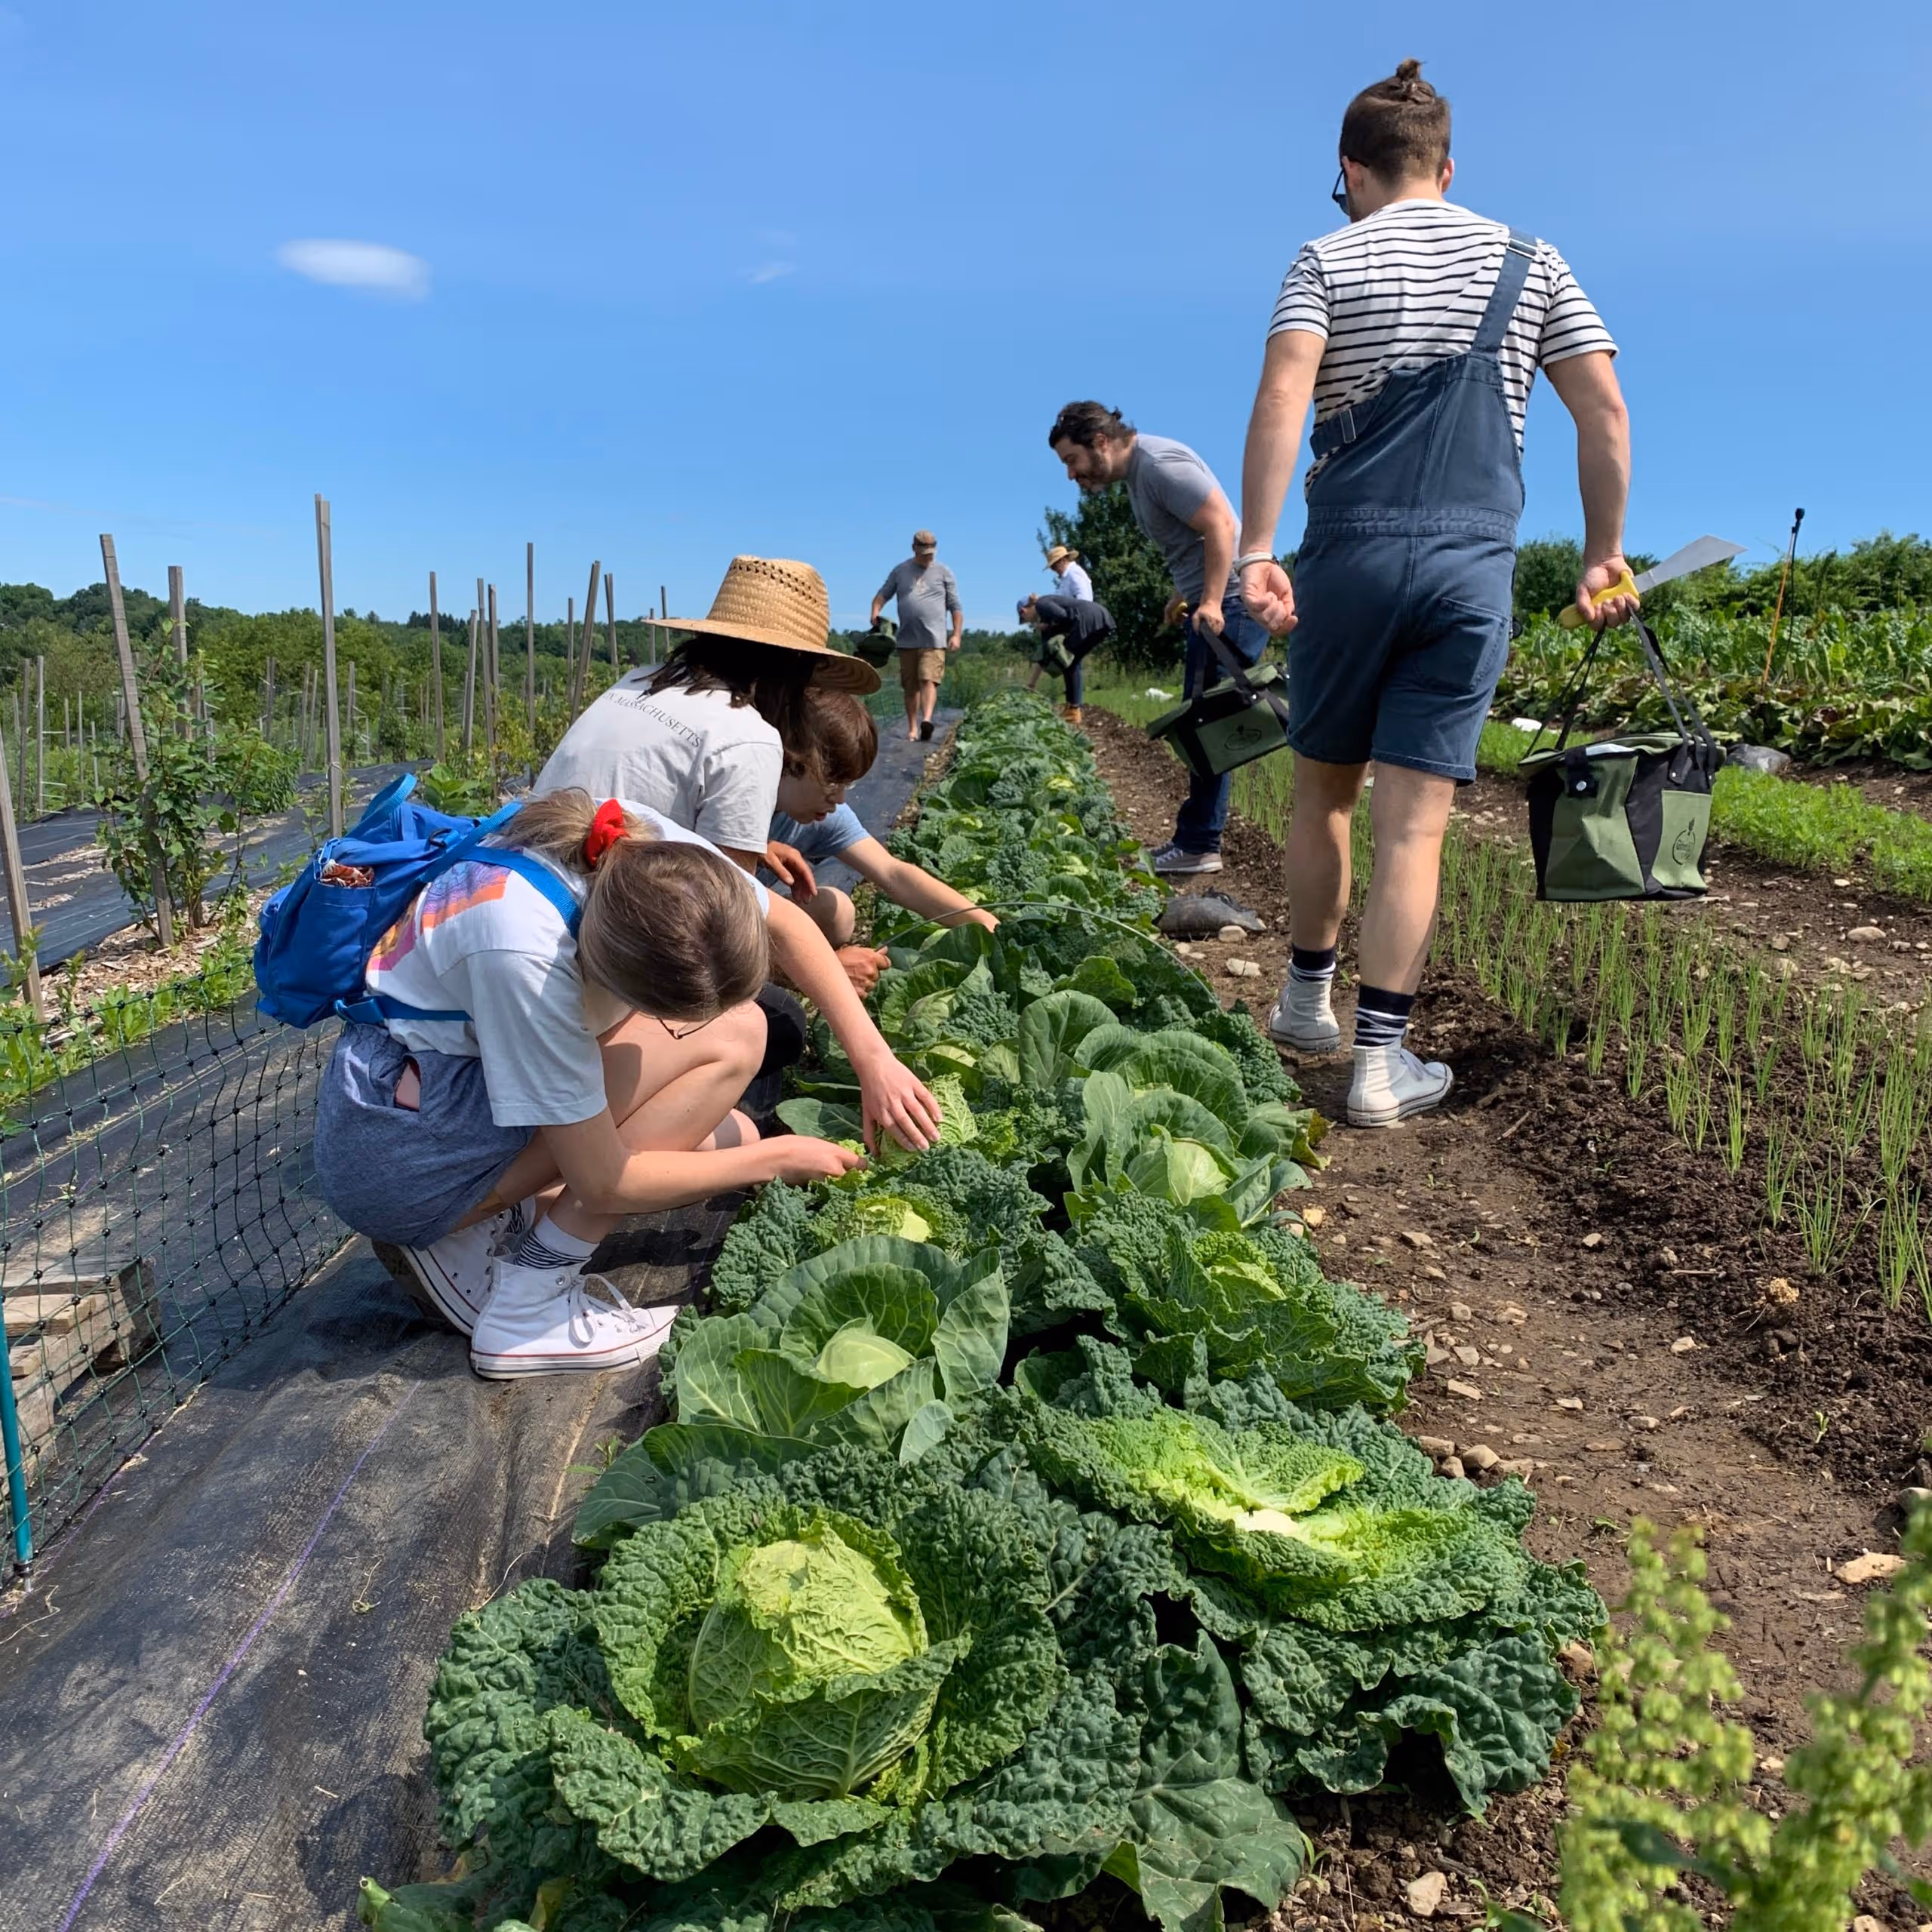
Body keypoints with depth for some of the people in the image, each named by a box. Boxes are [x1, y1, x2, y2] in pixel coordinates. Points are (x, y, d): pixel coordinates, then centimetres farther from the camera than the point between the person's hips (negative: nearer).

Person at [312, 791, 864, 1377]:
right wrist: (778, 1158, -13)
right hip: (391, 1147, -8)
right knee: (731, 1036, -18)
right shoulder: (530, 960, -37)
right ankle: (528, 1307, -14)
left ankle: (468, 1230, 3)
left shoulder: (655, 852, -20)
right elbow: (603, 1183, -24)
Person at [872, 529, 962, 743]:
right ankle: (912, 728, 11)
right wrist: (875, 613, -8)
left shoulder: (943, 572, 8)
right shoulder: (900, 571, 13)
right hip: (907, 640, 3)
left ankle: (927, 720, -34)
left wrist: (957, 634, -1)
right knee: (911, 686, 6)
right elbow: (883, 595, 13)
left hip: (933, 640, -3)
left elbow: (955, 607, 8)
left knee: (929, 680, -19)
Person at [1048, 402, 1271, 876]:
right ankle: (1195, 842, 14)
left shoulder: (1159, 464, -15)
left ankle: (1198, 846, -7)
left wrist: (1210, 602, -26)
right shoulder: (1134, 473, 15)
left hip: (1230, 603, -11)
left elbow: (1220, 525, -21)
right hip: (1208, 605, 11)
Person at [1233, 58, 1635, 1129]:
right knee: (1415, 818, -1)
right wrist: (1604, 555, 14)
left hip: (1349, 556, -1)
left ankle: (1306, 999, 26)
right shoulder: (1529, 261, 14)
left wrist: (1254, 550, -16)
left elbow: (1283, 395, -11)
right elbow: (1605, 412, 7)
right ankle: (1380, 1059, -1)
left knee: (1323, 788, 15)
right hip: (1473, 567, 1)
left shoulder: (1327, 259, 7)